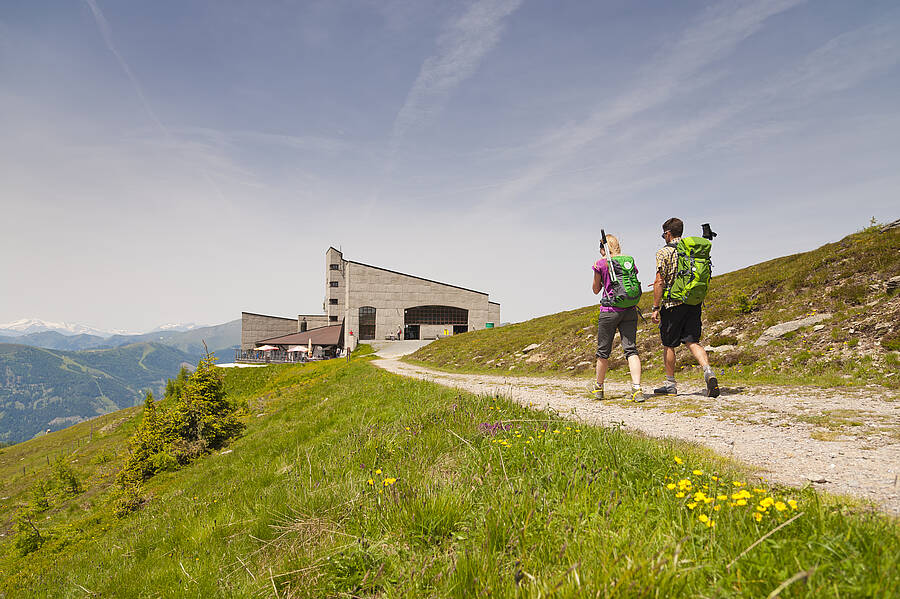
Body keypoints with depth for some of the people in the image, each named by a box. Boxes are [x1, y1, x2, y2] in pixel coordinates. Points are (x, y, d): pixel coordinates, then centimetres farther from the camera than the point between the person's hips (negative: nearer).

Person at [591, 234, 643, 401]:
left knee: (603, 350, 10)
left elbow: (596, 290, 7)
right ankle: (637, 389, -14)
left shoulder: (601, 264, -3)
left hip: (610, 310, -3)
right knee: (630, 349, 0)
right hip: (630, 310, 3)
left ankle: (598, 388, 25)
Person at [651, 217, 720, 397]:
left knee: (668, 344, 8)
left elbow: (660, 283, -13)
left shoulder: (664, 252, -7)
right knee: (693, 341, 5)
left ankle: (670, 384, 16)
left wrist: (655, 308, -10)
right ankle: (708, 371, -19)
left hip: (673, 304, -5)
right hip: (694, 303, 5)